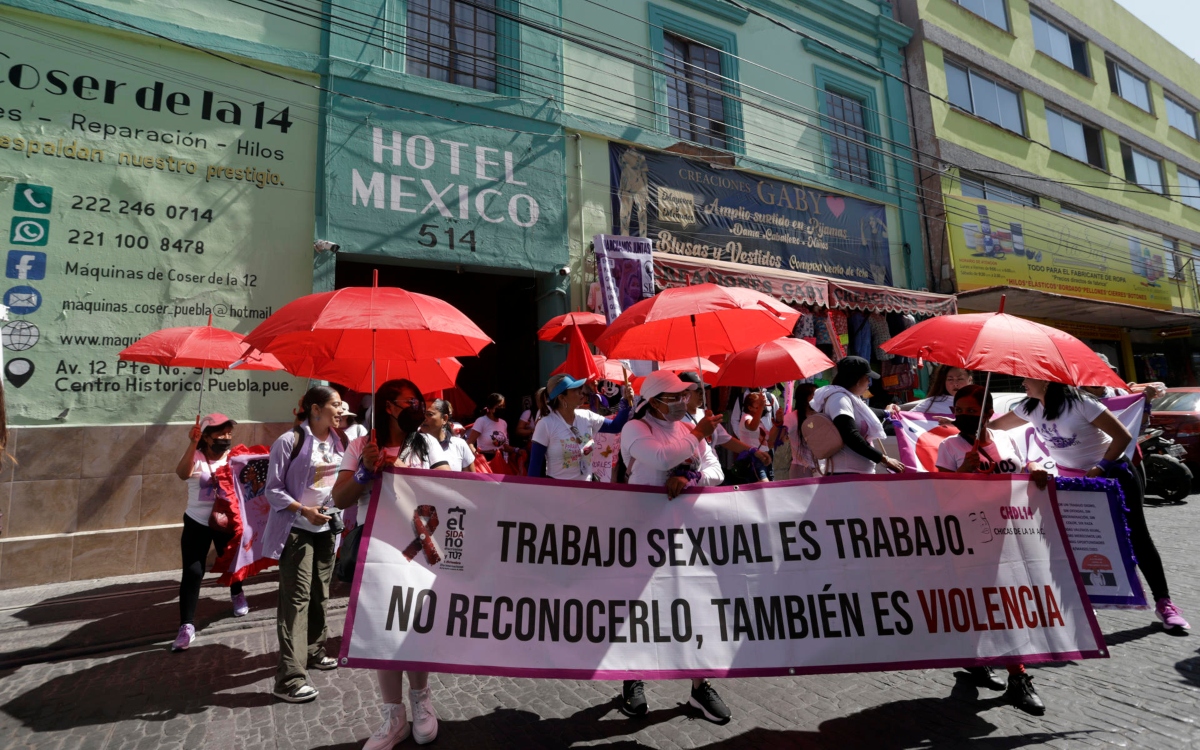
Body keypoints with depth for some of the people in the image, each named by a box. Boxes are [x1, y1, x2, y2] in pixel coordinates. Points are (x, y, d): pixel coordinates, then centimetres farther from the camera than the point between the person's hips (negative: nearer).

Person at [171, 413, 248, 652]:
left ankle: (237, 595, 49)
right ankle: (187, 626, 1)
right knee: (192, 572, -7)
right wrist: (192, 444, -42)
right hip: (197, 523, -2)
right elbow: (182, 474, -35)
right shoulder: (196, 457, -13)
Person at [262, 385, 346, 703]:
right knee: (296, 600, -7)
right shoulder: (290, 441, -13)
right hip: (297, 531, -7)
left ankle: (313, 651, 34)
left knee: (319, 596, 16)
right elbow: (273, 489, -12)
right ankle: (290, 678, -2)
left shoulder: (336, 442, 6)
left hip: (326, 530, 7)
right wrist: (303, 510, -23)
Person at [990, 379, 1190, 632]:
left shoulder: (1080, 403, -23)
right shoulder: (1030, 409, -6)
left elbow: (1123, 436, -20)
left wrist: (1099, 469, -24)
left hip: (1113, 473, -5)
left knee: (1136, 537, 0)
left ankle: (1164, 603, 12)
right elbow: (995, 425, 5)